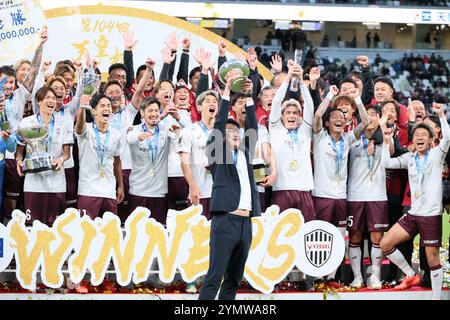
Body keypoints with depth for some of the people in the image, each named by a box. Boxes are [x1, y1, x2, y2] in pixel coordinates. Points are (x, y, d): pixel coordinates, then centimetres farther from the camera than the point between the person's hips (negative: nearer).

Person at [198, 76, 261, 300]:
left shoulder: (245, 154, 20)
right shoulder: (217, 152, 6)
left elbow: (253, 128, 14)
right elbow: (219, 123, -3)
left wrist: (249, 97, 7)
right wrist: (227, 92, -5)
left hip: (245, 223, 6)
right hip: (225, 221, -6)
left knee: (234, 280, 8)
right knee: (214, 277, -11)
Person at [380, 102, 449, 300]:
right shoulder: (409, 158, 11)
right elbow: (386, 163, 6)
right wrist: (387, 141, 1)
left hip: (431, 214, -5)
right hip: (413, 213, 5)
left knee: (432, 258, -2)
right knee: (385, 244, 0)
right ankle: (411, 276, 15)